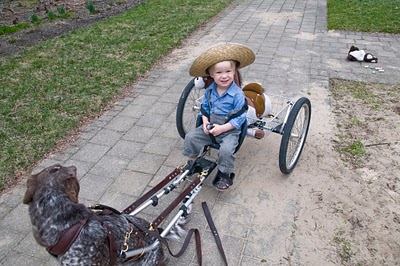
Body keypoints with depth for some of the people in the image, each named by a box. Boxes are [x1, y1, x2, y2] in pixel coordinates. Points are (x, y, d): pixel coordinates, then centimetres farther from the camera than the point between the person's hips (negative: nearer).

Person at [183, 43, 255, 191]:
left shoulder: (237, 94, -19)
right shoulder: (210, 90, -3)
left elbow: (239, 118, -18)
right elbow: (205, 107, 10)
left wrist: (222, 128, -23)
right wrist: (205, 122, -8)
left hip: (230, 130, -5)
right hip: (211, 126, 5)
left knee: (226, 149, -28)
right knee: (190, 137, -6)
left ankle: (225, 174, -1)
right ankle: (191, 162, 17)